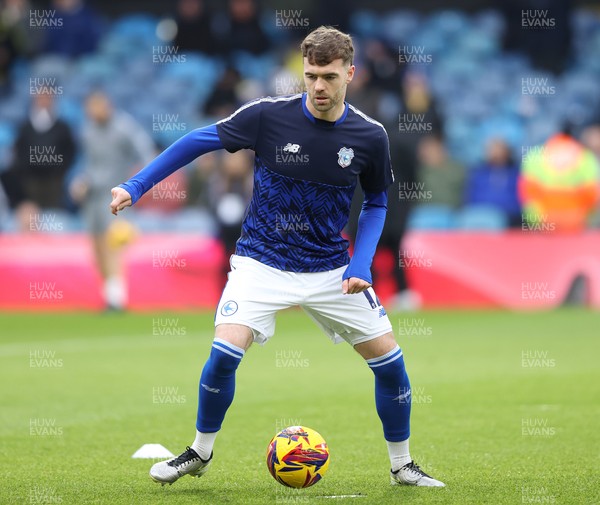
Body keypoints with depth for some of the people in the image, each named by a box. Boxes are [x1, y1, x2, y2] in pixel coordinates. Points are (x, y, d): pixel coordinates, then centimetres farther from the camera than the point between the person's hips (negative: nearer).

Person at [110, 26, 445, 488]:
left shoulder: (369, 136, -9)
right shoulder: (268, 116, -15)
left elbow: (376, 203, 7)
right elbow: (201, 141, -5)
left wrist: (361, 265, -7)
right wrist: (135, 187, -7)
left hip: (331, 271, 2)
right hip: (262, 264, -2)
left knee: (388, 357, -2)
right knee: (225, 350, -20)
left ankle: (402, 466, 20)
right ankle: (200, 453, 6)